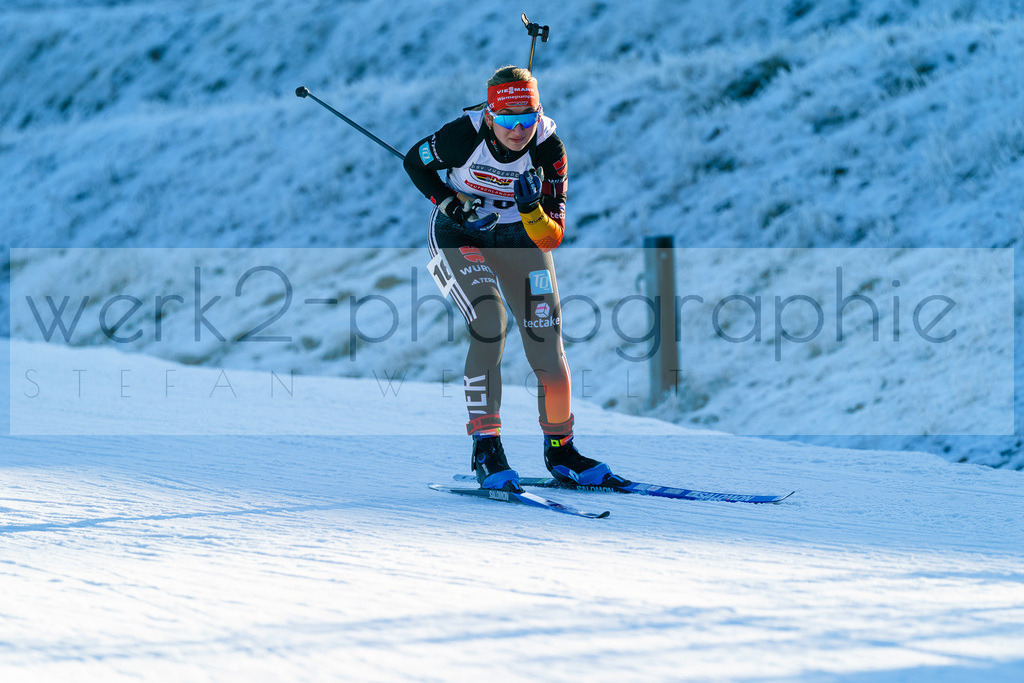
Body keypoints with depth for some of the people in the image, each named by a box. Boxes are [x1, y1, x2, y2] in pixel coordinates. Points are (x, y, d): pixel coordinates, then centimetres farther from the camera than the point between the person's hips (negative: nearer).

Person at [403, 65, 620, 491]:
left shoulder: (548, 148, -23)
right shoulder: (464, 135, -26)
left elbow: (551, 238, -22)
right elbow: (415, 161, -6)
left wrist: (532, 210, -42)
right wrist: (451, 204, -18)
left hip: (520, 238, 2)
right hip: (459, 236, -2)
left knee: (547, 348, -5)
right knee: (490, 326, -24)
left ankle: (560, 450, 16)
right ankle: (485, 448, -15)